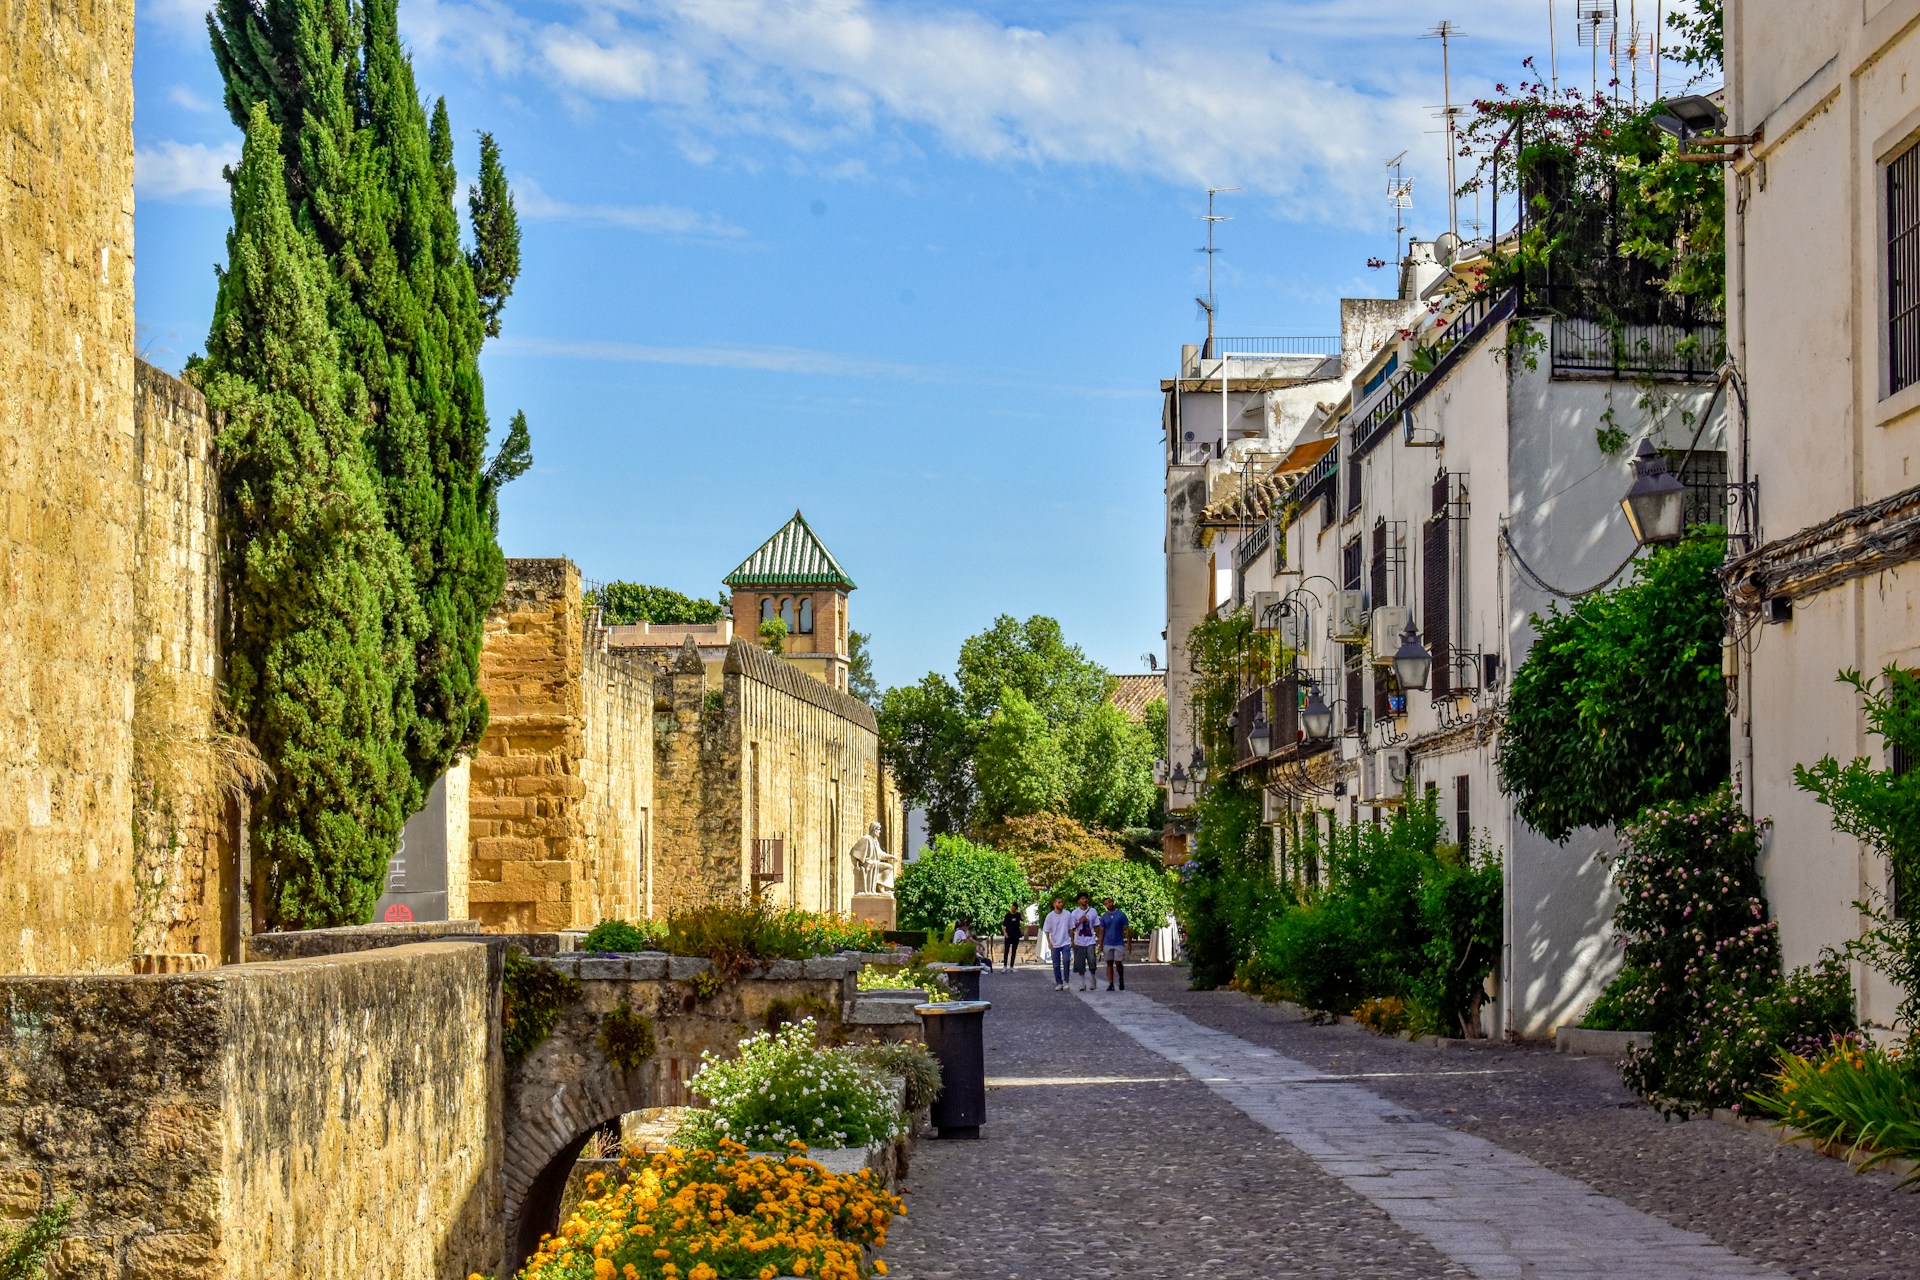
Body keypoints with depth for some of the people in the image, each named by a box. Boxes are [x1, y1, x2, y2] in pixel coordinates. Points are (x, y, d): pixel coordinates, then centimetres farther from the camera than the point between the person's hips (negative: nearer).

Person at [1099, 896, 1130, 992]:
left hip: (1119, 943, -2)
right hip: (1107, 943, 2)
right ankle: (1111, 984, 4)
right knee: (1109, 964, 2)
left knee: (1118, 963, -7)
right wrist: (1100, 944, 3)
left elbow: (1126, 929, 1)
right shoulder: (1104, 916, 7)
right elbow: (1102, 931, 9)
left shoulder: (1121, 914, 0)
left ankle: (1121, 980, 18)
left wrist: (1128, 943, -4)